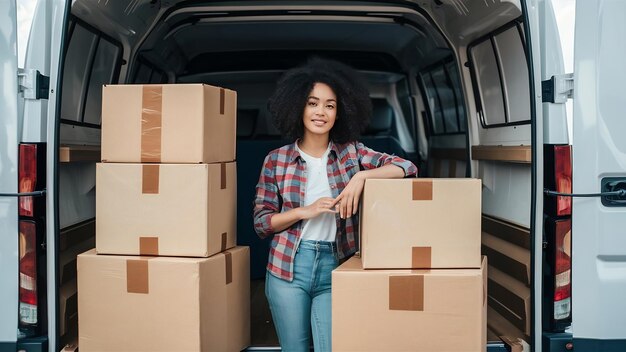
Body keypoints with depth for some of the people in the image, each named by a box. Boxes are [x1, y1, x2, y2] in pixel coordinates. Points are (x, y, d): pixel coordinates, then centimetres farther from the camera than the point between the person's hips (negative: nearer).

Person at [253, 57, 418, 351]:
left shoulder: (351, 153, 4)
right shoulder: (276, 160, 2)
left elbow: (407, 168, -4)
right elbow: (261, 221, 3)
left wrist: (362, 175, -19)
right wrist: (304, 211, -13)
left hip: (335, 268, 0)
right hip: (288, 268, 0)